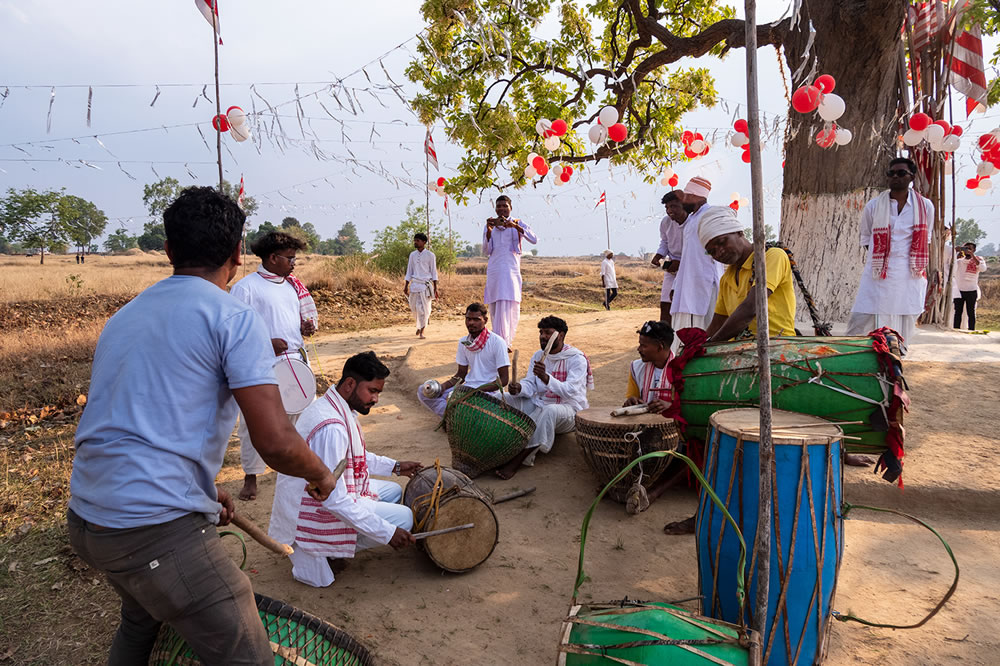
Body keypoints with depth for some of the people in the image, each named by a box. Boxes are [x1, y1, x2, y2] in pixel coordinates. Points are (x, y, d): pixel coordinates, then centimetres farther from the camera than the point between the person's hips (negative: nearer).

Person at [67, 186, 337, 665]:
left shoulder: (124, 317, 15)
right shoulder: (234, 318, -10)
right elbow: (275, 442, -19)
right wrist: (319, 474, 3)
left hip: (86, 518, 9)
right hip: (160, 532, -9)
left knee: (140, 623, 35)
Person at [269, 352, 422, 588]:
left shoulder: (341, 408, 2)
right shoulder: (331, 427, -31)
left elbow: (355, 455, 20)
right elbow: (334, 500, -32)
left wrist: (394, 466, 12)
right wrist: (388, 533, -29)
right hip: (310, 512, -10)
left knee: (393, 491, 17)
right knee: (403, 517, -14)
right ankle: (314, 554, -3)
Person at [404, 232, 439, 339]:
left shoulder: (430, 255, -1)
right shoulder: (412, 255, 10)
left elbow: (434, 272, 1)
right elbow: (409, 271, 14)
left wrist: (435, 288, -3)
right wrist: (406, 286, 8)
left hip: (426, 285, -4)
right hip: (414, 284, 4)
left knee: (423, 308, -7)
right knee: (414, 308, 7)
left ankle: (421, 331, 2)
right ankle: (419, 326, 32)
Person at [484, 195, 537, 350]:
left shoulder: (518, 225, 6)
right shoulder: (489, 226, 13)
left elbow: (534, 239, -11)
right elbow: (486, 252, 8)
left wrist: (515, 226, -21)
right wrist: (489, 231, -6)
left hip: (511, 271, -3)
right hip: (493, 271, 3)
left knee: (510, 307, -12)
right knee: (495, 308, 6)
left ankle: (506, 342, -12)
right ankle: (501, 340, 19)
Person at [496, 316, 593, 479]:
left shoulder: (577, 359, -12)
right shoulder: (538, 356, 8)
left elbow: (569, 392, -26)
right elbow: (531, 386, 1)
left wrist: (545, 377, -42)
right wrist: (519, 388, -24)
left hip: (569, 410, -6)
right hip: (539, 405, 7)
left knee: (550, 411, -40)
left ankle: (518, 461, -36)